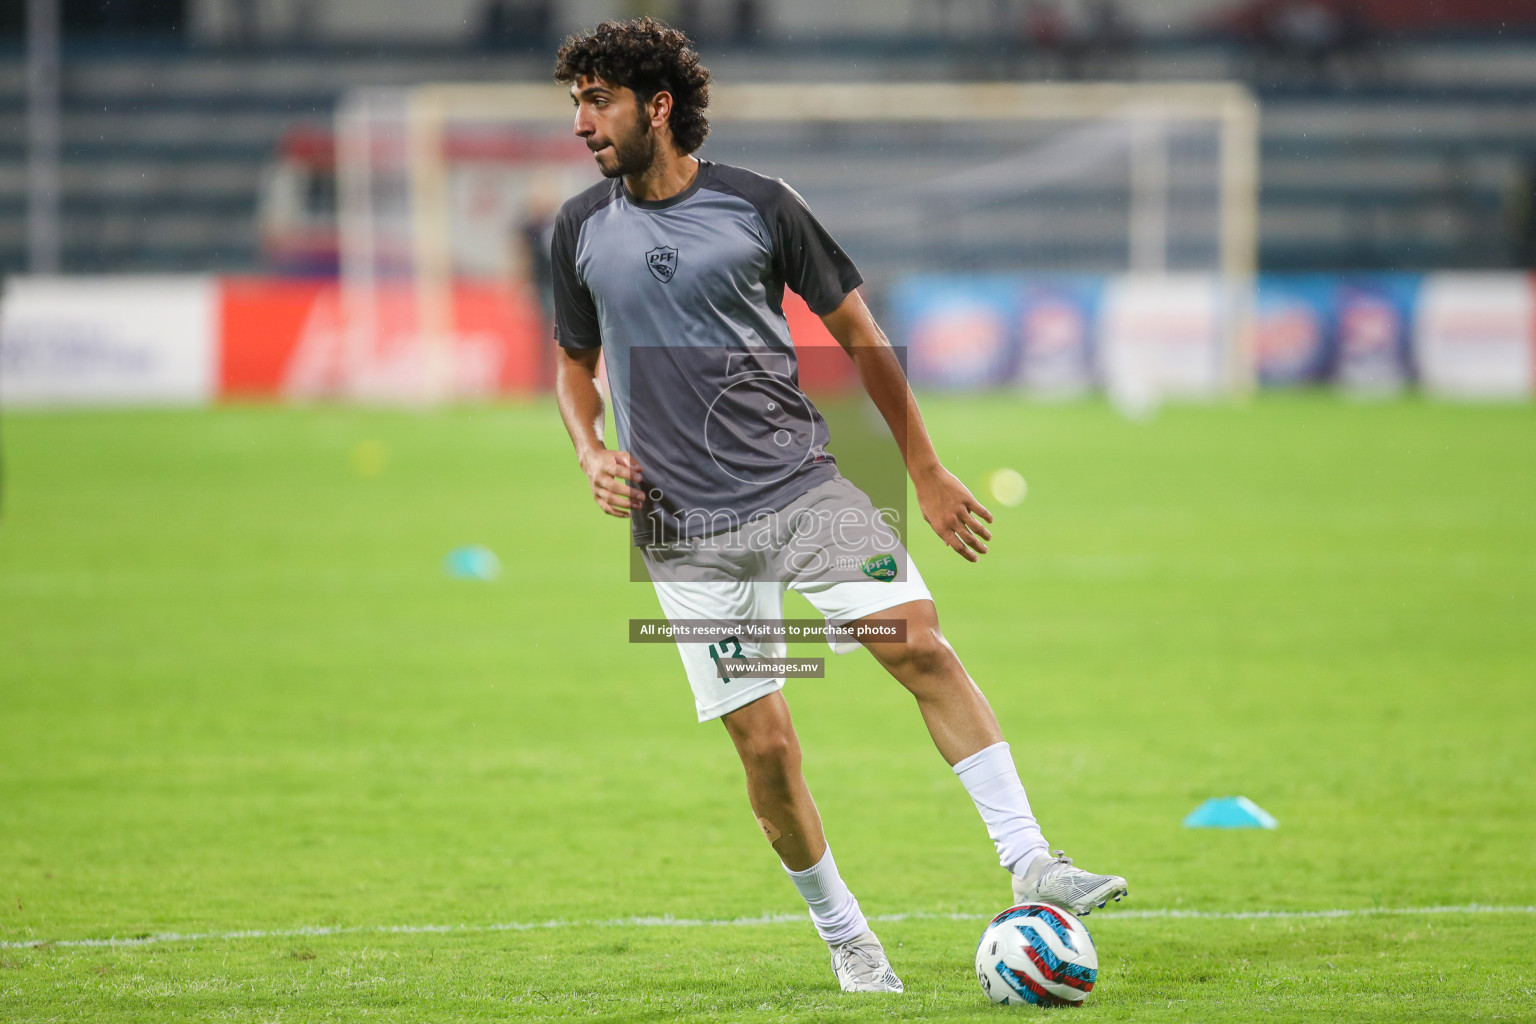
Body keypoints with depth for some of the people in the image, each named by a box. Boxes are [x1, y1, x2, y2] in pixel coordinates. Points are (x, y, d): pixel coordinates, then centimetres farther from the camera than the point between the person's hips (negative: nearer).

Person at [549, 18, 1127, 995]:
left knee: (919, 644, -19)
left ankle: (1030, 862, -19)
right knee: (763, 742, -3)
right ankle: (845, 937, 14)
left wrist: (928, 473, 11)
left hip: (803, 484, -1)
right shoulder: (581, 229, 7)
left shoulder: (759, 205, 0)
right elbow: (576, 361, 23)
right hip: (686, 529, 1)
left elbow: (861, 336, 9)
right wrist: (590, 449, 2)